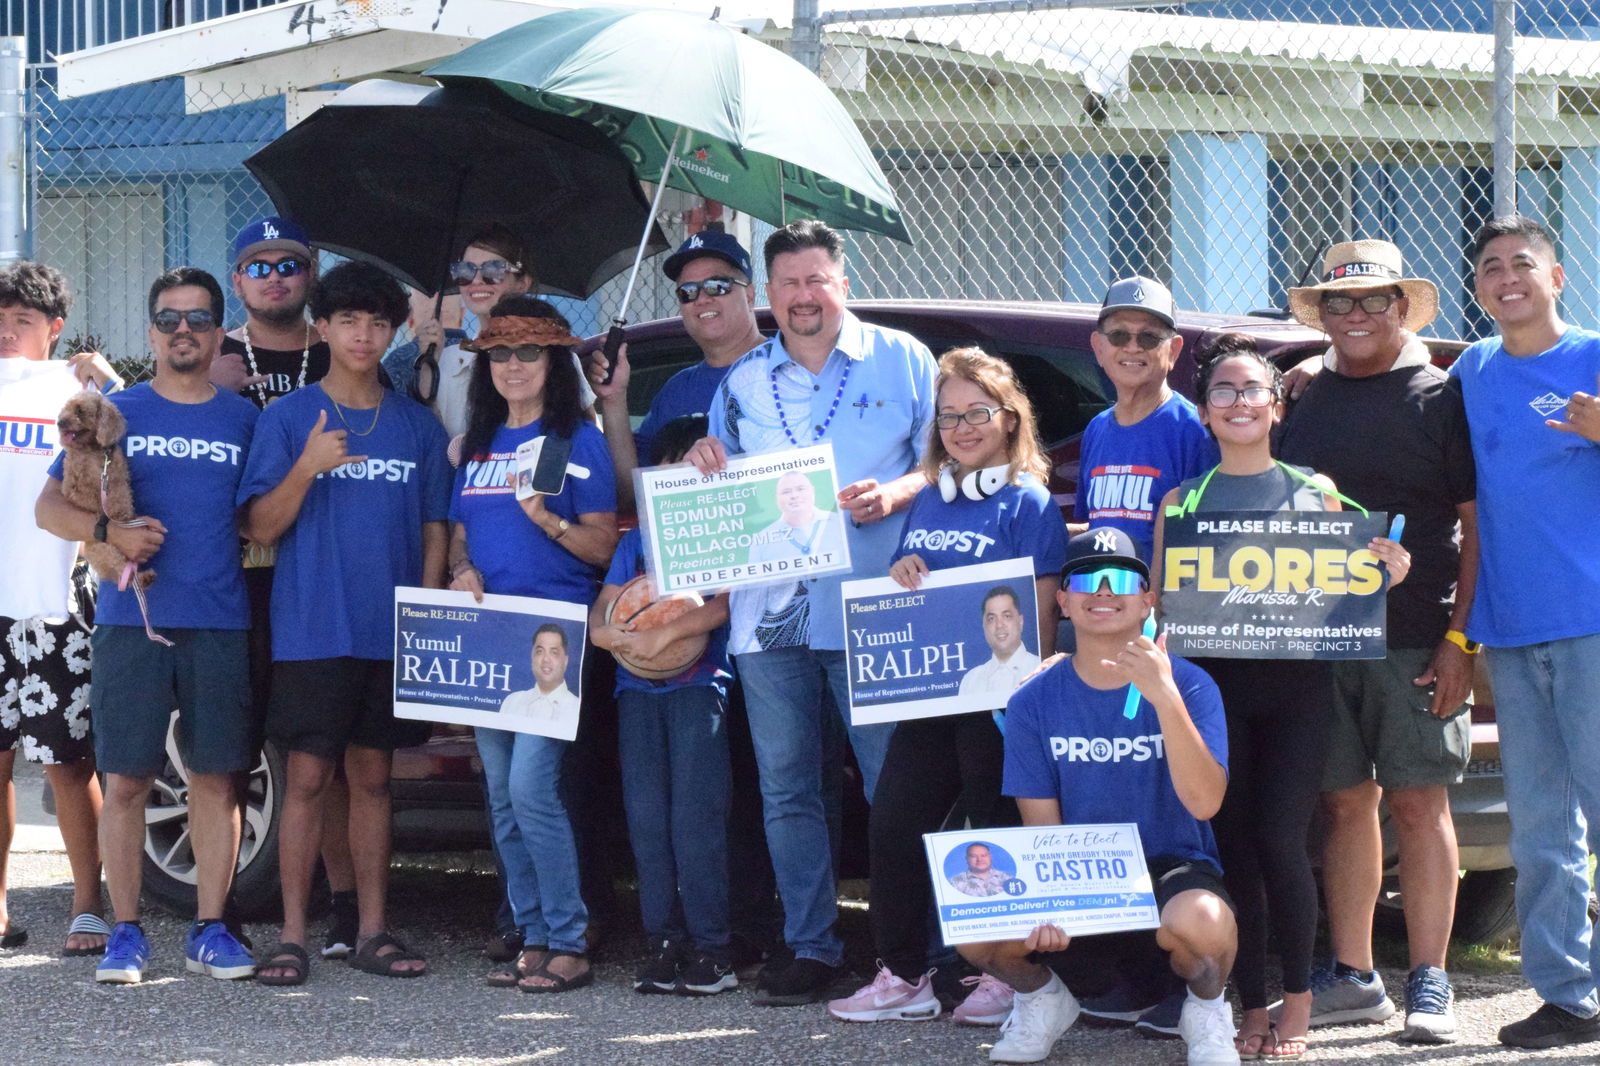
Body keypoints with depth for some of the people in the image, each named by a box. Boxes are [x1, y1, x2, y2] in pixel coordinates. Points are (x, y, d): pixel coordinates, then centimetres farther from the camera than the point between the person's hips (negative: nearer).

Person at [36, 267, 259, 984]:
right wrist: (108, 532, -12)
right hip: (130, 622, -1)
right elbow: (50, 506, 6)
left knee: (216, 779, 2)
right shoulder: (117, 412, 8)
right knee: (125, 781, -2)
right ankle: (126, 933, 6)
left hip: (220, 625, 1)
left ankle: (209, 932, 10)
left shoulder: (245, 420, 11)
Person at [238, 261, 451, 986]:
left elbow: (434, 531, 12)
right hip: (312, 631, -3)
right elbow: (261, 528, -4)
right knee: (308, 778, -4)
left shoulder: (417, 426, 9)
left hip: (392, 634, 3)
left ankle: (372, 932, 12)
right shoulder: (288, 419, 1)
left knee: (372, 778, 8)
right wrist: (306, 469, -20)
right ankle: (293, 937, -1)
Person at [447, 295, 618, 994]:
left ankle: (570, 945, -8)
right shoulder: (478, 444, 16)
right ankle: (533, 939, 12)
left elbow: (602, 547, -5)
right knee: (502, 797, 6)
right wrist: (462, 572, 0)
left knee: (531, 787, -15)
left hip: (555, 631, -7)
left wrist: (547, 520, -21)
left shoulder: (577, 439, -1)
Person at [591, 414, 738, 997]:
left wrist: (662, 635, -21)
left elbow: (722, 603, -12)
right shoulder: (636, 541, 18)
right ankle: (664, 939, 6)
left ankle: (711, 946, -7)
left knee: (695, 814, -10)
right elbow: (602, 608, 14)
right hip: (638, 687, 5)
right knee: (646, 814, 1)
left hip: (698, 684, -5)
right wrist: (607, 631, -9)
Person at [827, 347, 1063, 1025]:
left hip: (997, 695, -6)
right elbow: (900, 598, 22)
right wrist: (901, 575, -1)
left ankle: (1006, 974, 11)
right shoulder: (927, 500, 13)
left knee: (994, 833, 0)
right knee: (892, 827, 3)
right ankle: (905, 976, 10)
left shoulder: (1029, 504, -4)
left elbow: (1043, 613, -8)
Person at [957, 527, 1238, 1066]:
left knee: (1201, 922, -37)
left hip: (1172, 869, -2)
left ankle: (1206, 1008, 1)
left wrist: (1165, 698, -35)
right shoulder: (1034, 702, -1)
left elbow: (1204, 803, -23)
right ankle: (1043, 997, 12)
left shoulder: (1190, 685, -9)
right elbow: (1042, 827, -1)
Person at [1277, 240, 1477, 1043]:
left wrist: (1459, 638, -9)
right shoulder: (1305, 403, 14)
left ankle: (1430, 983, 2)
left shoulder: (1441, 397, 2)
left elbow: (1479, 523, -2)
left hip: (1415, 639, -4)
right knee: (1344, 802, 6)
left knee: (1417, 800, -3)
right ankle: (1352, 976, 13)